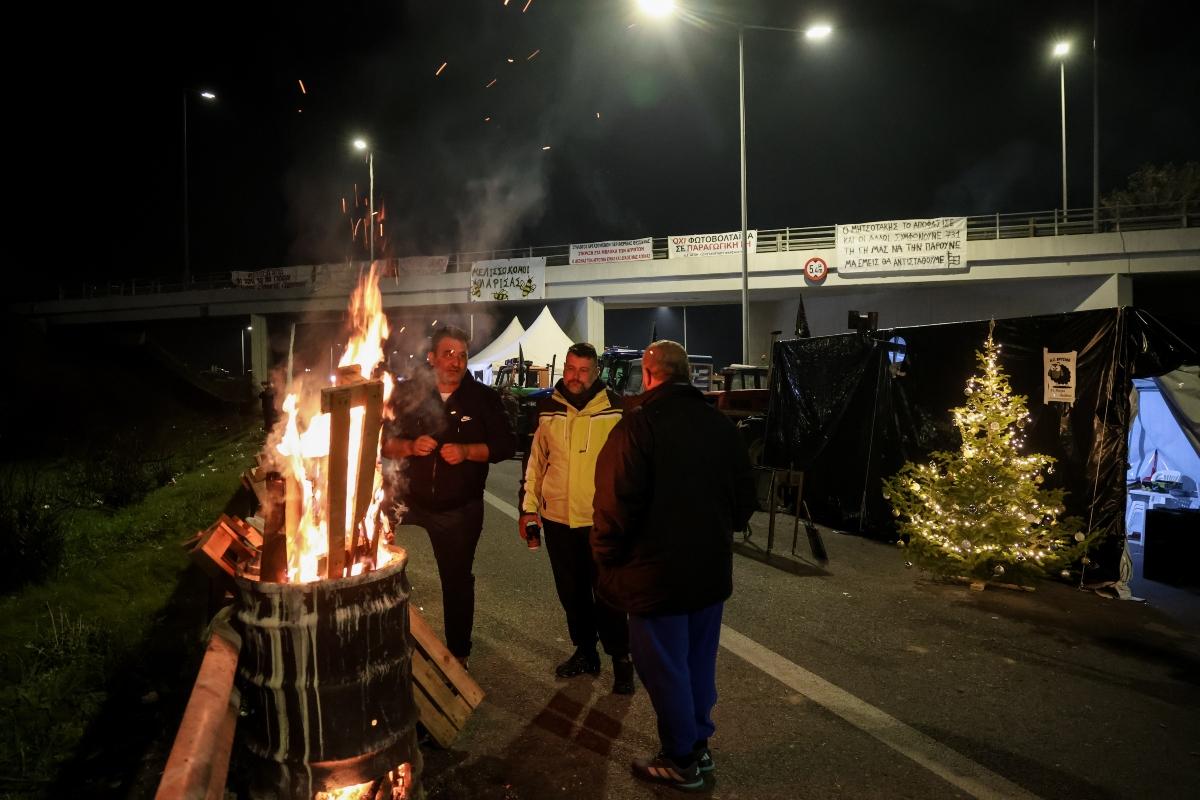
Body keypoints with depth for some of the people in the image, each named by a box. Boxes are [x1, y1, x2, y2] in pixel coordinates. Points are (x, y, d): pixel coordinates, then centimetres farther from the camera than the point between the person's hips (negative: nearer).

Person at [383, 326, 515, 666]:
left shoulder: (483, 398, -3)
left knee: (457, 580, 10)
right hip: (408, 498, 1)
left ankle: (458, 652, 30)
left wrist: (467, 451, -19)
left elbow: (506, 445, -4)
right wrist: (409, 446, -21)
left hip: (459, 509, -1)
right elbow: (381, 441, -1)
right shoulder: (407, 393, -2)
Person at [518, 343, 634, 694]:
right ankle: (585, 652, 34)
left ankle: (621, 659, 21)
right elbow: (536, 460, 11)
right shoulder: (549, 409, 5)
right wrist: (528, 506, 9)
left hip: (603, 519, -4)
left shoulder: (615, 409, -6)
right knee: (571, 592, 15)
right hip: (558, 518, 4)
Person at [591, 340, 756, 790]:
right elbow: (744, 498, 9)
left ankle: (681, 762, 23)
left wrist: (606, 562, -7)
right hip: (712, 568, 7)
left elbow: (616, 505, -20)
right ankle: (698, 745, 35)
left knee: (664, 669, 9)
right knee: (700, 661, 20)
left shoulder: (638, 424, -17)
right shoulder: (720, 425, 2)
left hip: (657, 572, -6)